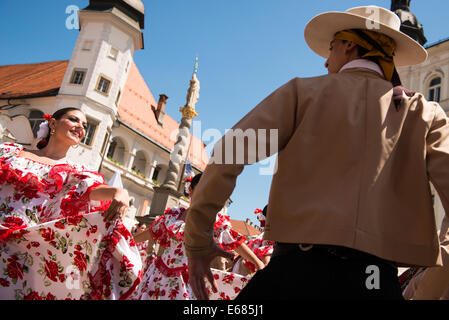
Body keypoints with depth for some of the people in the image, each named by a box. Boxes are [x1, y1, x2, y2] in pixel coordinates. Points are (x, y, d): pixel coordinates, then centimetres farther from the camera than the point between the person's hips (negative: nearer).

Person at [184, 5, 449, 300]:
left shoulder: (303, 92, 7)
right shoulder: (423, 112, 12)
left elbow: (228, 154, -2)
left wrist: (197, 242, 4)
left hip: (301, 266, -1)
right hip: (379, 280, 2)